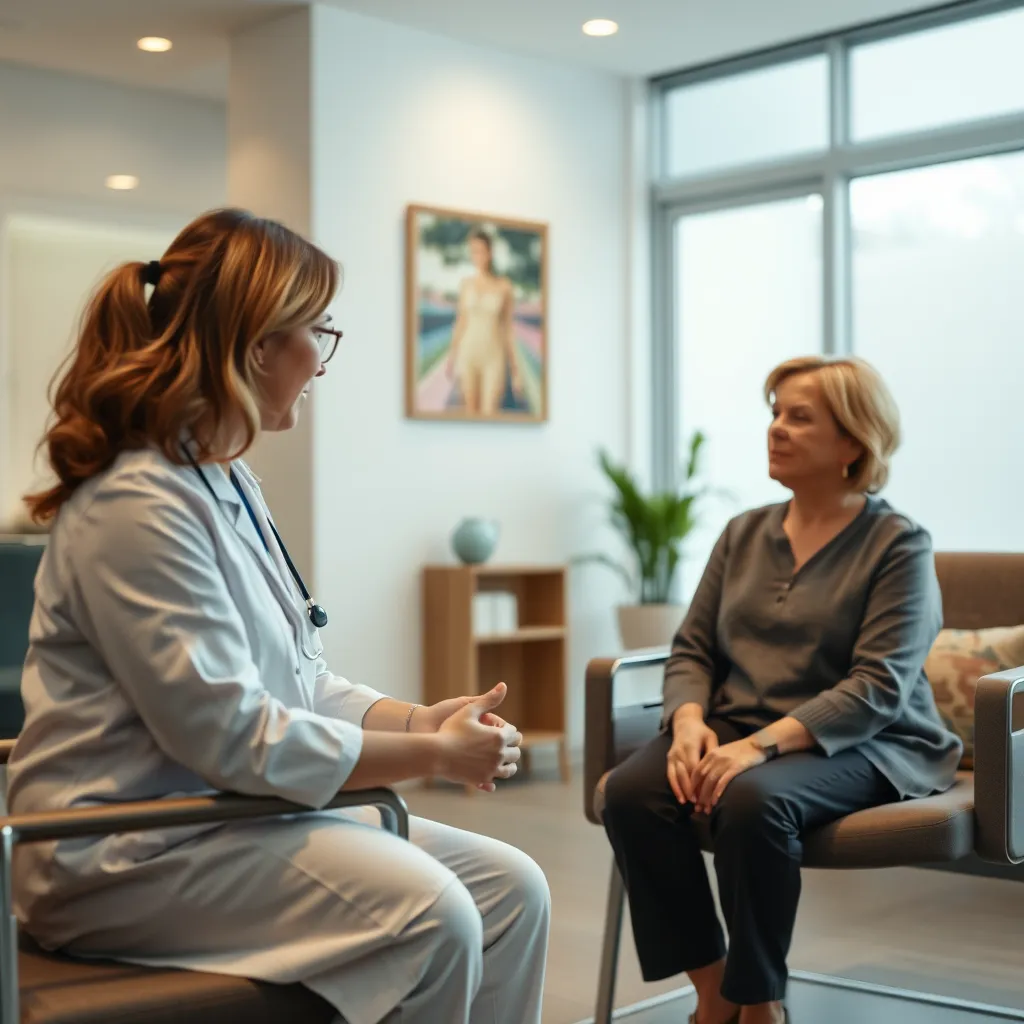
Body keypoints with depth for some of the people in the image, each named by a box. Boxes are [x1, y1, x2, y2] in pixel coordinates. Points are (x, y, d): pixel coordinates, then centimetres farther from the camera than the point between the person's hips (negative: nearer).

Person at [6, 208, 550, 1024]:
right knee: (428, 914, -27)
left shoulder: (229, 484, 12)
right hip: (128, 854, -9)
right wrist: (433, 755, -13)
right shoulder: (137, 505, -18)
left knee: (511, 888, -4)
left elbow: (300, 683, 14)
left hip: (235, 814, 9)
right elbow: (233, 736, -21)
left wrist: (424, 720, -3)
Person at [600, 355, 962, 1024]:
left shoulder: (897, 545, -4)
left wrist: (762, 744, -25)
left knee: (753, 800, -36)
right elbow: (693, 648, 12)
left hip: (857, 746, -5)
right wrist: (690, 722, -11)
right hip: (734, 733, 5)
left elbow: (878, 687, -14)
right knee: (630, 790, -24)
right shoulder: (745, 534, 14)